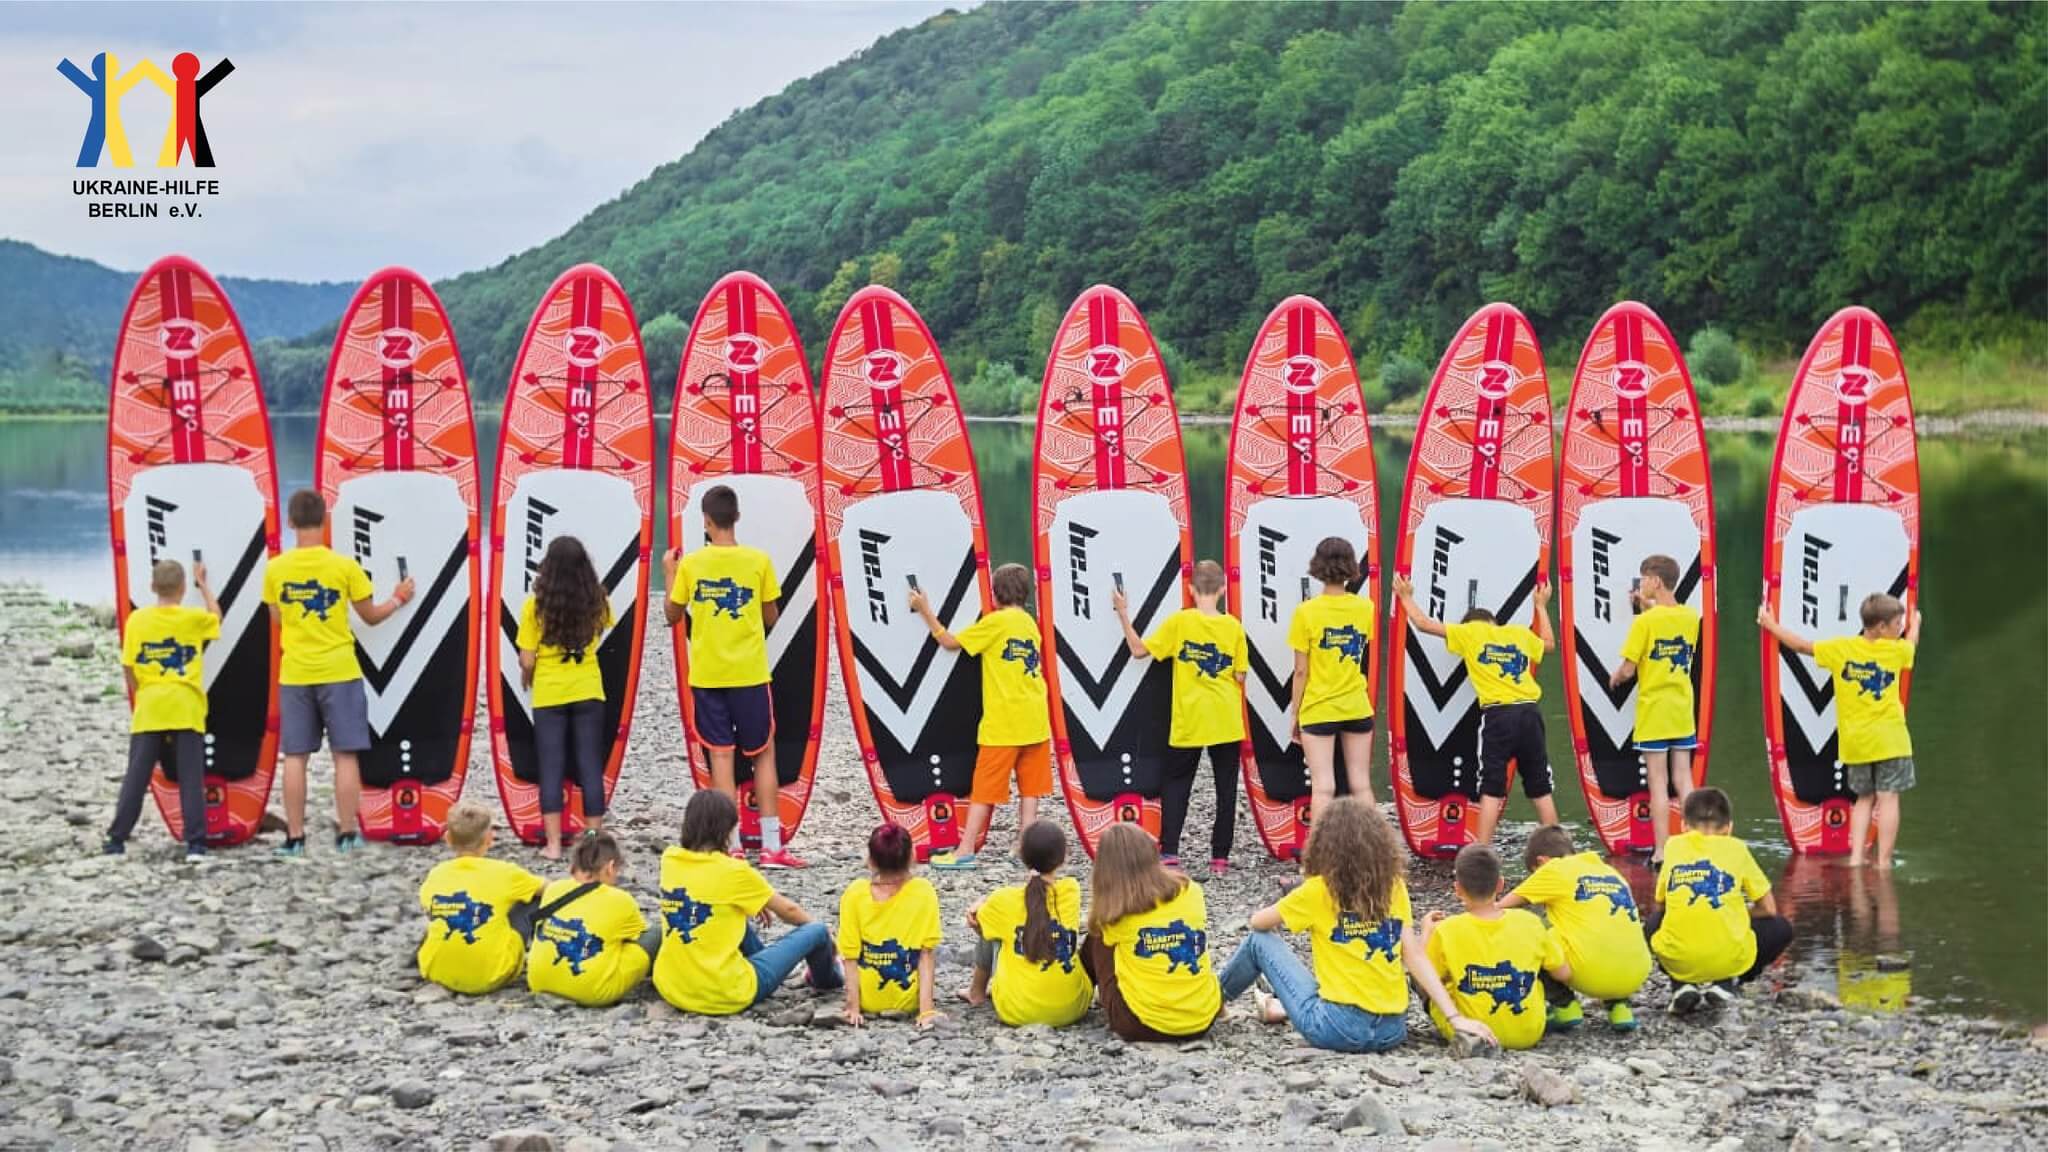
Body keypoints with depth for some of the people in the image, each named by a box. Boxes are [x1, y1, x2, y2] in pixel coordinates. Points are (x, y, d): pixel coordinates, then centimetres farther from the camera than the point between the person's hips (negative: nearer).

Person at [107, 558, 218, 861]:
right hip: (186, 709, -1)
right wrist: (202, 584, 30)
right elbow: (216, 616, 22)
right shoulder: (194, 618, -1)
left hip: (149, 708, 1)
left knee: (136, 777, 7)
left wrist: (139, 694, 15)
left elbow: (128, 666, 0)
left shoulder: (137, 619, -1)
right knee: (191, 778, 0)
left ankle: (117, 839, 9)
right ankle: (195, 842, -5)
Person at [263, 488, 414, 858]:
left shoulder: (275, 569, -1)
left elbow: (277, 617, 12)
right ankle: (347, 834, 4)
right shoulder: (344, 566, -7)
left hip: (295, 674, 2)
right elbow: (371, 616, 3)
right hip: (339, 672, -2)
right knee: (345, 755, 5)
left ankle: (294, 838, 6)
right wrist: (399, 599, 21)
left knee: (295, 756, 6)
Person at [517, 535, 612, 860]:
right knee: (590, 768, 6)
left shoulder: (536, 605, -11)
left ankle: (553, 844, 2)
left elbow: (526, 661, -7)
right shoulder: (596, 601, -3)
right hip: (588, 692, 2)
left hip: (548, 694, -2)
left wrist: (526, 679, 12)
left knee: (551, 769, 4)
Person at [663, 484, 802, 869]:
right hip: (749, 673, -1)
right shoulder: (758, 561, -5)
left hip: (707, 676, 1)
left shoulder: (691, 564, -4)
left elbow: (673, 615, 7)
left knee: (720, 755, 4)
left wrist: (669, 574, 20)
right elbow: (771, 617, 3)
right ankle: (772, 846, 6)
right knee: (763, 754, 9)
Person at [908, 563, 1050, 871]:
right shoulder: (1029, 622, 12)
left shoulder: (995, 622, -10)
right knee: (1030, 786, 8)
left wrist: (925, 610, 2)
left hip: (1004, 721, -6)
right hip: (1035, 719, 6)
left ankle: (966, 851, -1)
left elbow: (949, 642, -6)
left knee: (984, 787, -1)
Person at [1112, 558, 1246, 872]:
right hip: (1227, 723, 1)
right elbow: (1240, 676, -3)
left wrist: (1123, 613, 1)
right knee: (1226, 787, 9)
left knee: (1176, 784, 11)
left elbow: (1139, 650, -6)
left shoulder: (1179, 622, -8)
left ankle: (1169, 853, 1)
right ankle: (1220, 857, 7)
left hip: (1189, 720, -1)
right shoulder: (1233, 626, -4)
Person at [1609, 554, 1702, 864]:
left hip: (1653, 711, -5)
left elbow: (1628, 670, -13)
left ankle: (1661, 852, 1)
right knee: (1683, 780, 9)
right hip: (1683, 710, 5)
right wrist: (1649, 608, 16)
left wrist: (1615, 679, 9)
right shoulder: (1691, 617, 2)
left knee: (1658, 783, 0)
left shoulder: (1644, 622, -14)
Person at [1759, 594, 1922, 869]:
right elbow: (1912, 641, 21)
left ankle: (1856, 857, 7)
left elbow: (1802, 645, 7)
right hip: (1889, 740, -3)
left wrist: (1772, 626, 20)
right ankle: (1883, 862, -6)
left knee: (1864, 798, 16)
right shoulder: (1896, 650, -3)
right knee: (1888, 799, -1)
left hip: (1855, 741, 3)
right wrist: (1915, 624, 43)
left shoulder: (1840, 648, -2)